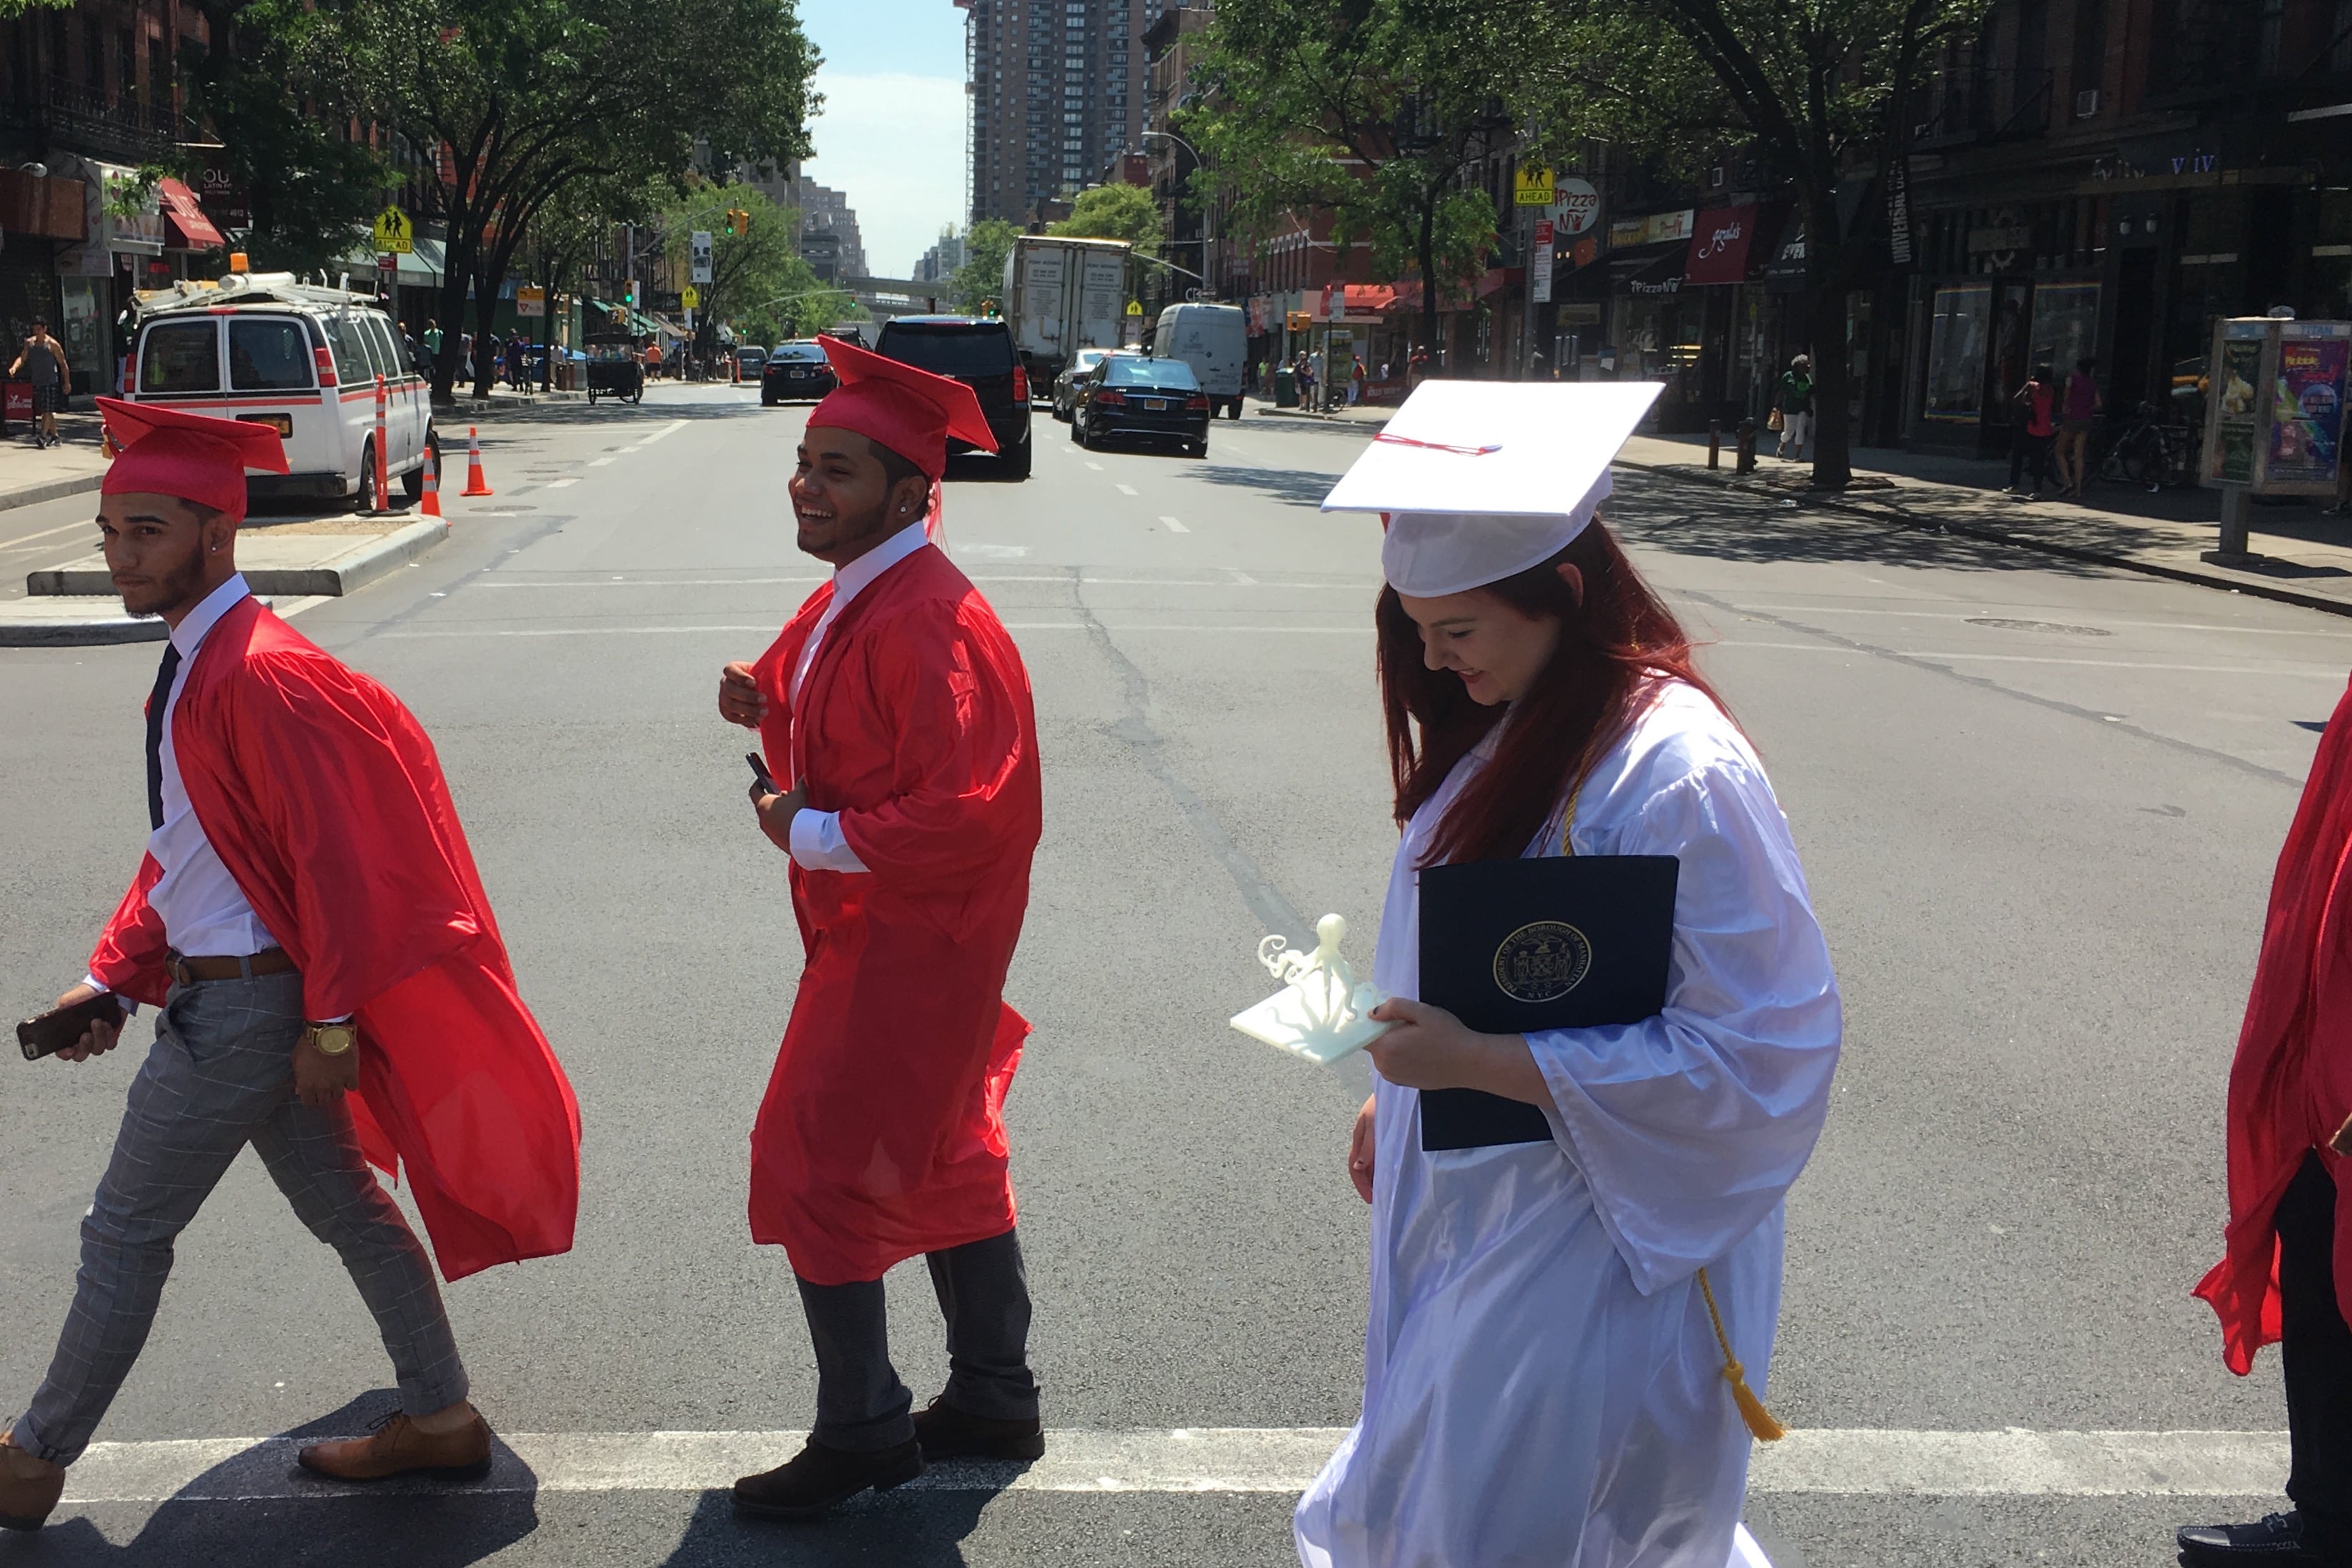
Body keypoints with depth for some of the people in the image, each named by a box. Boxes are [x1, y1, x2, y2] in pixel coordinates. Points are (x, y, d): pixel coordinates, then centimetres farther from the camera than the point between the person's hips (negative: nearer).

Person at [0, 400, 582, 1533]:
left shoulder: (260, 679, -23)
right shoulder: (193, 666, 9)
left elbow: (334, 857, -24)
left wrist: (330, 1022, -21)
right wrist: (114, 976, 11)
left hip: (243, 1005, -9)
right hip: (214, 989, 9)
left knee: (125, 1231, 6)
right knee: (340, 1201, 16)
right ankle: (439, 1418, 27)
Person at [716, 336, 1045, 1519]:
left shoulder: (932, 626, -24)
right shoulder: (849, 599, 7)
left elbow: (964, 814, -29)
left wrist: (816, 835, -20)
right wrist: (767, 702, -1)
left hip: (908, 945, -10)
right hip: (871, 925, 10)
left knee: (816, 1167, -2)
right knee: (945, 1161, 18)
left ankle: (861, 1432, 13)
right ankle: (994, 1400, 33)